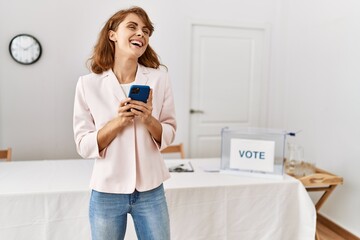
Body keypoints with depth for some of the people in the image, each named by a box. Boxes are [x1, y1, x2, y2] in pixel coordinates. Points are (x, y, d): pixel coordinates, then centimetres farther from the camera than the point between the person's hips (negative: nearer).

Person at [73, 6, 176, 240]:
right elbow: (84, 146, -6)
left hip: (151, 191, 1)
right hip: (107, 192, -1)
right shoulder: (88, 83, -7)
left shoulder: (160, 76, -4)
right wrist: (118, 121, -20)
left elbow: (169, 135, 1)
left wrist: (148, 119, -19)